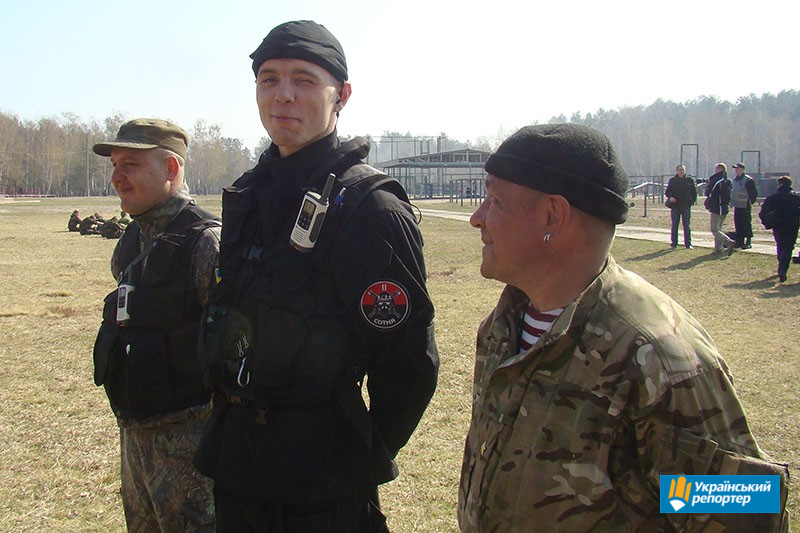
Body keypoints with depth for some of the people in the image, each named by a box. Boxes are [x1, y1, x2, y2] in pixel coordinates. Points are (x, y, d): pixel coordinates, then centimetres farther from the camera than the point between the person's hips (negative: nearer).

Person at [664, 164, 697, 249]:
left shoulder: (689, 180, 6)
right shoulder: (672, 180, 4)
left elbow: (694, 192, 15)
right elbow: (667, 192, 5)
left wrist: (692, 201, 3)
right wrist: (670, 197, -14)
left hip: (686, 206, 0)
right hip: (675, 206, 0)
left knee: (687, 226, 1)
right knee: (674, 226, 3)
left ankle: (688, 244, 7)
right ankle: (674, 244, 9)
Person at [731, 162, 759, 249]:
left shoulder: (748, 180, -10)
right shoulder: (734, 180, 13)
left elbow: (754, 193, -9)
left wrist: (750, 202, -11)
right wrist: (732, 201, 15)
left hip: (745, 206, -7)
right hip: (737, 206, 7)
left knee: (746, 224, -4)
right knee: (738, 224, 8)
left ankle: (748, 242, 1)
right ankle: (739, 241, 14)